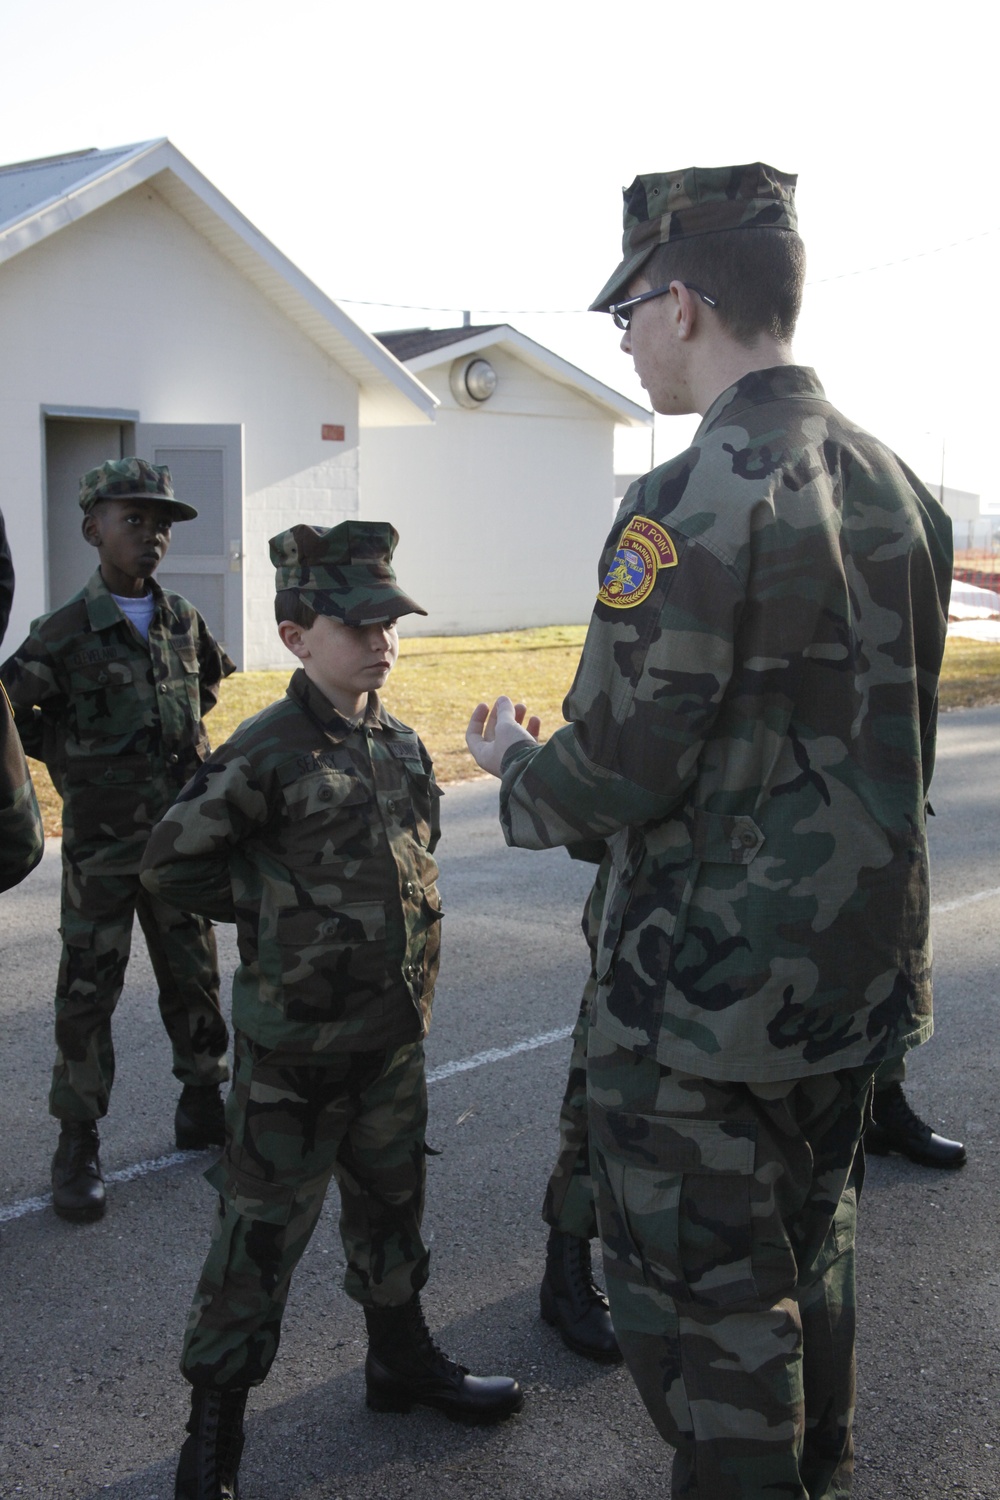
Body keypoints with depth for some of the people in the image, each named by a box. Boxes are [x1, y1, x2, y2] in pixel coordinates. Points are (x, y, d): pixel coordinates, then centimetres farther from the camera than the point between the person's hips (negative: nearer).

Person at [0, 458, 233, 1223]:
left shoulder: (183, 620, 3)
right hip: (101, 842, -4)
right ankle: (79, 1145, 14)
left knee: (195, 976, 14)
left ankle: (205, 1109, 31)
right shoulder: (66, 631, -12)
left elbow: (212, 677, 23)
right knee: (89, 989, 3)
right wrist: (73, 763, -4)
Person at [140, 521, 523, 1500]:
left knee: (391, 1200, 21)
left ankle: (401, 1357, 40)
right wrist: (281, 909, -11)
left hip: (393, 1028, 7)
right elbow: (171, 863, -13)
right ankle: (214, 1419, 18)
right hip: (294, 1039, -6)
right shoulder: (266, 753, -17)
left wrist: (394, 926, 8)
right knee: (262, 1227, 3)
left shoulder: (401, 746, 5)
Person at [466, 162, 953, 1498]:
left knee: (702, 1307, 7)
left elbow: (615, 778, -22)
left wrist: (511, 764, -1)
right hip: (862, 972, 9)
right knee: (810, 1255, 25)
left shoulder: (692, 505, -22)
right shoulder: (898, 486, 5)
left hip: (708, 998, -8)